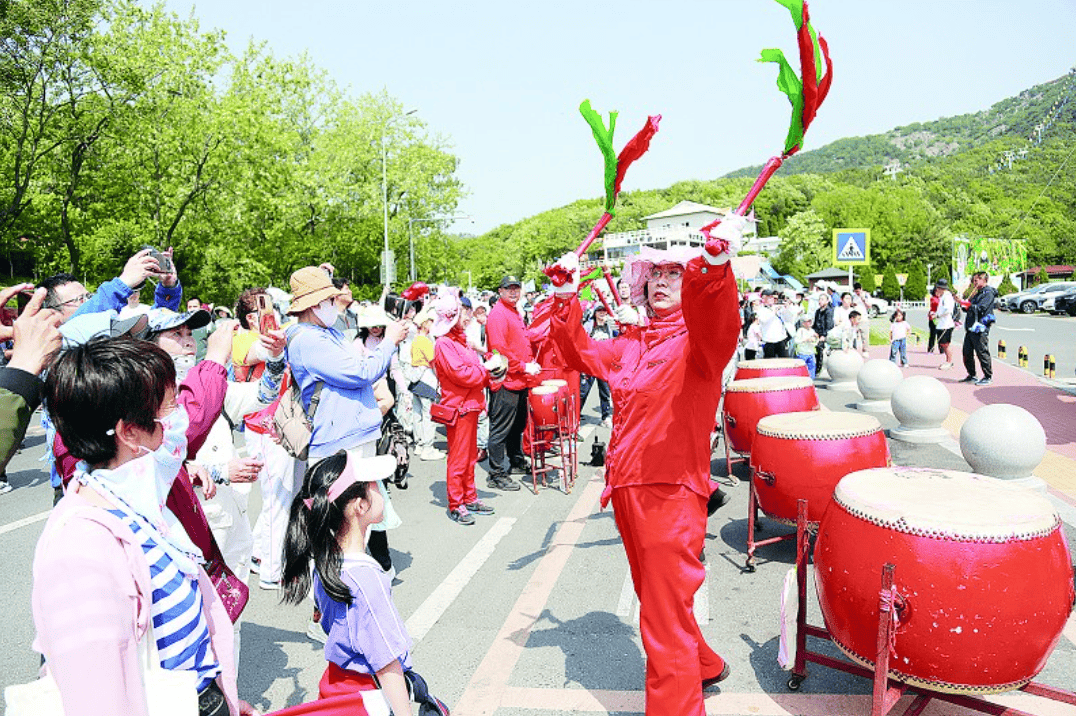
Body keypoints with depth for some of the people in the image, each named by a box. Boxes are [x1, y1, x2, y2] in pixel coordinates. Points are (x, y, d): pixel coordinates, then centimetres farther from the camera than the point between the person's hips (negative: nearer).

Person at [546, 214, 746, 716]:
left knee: (665, 618, -3)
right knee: (652, 596, 25)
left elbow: (718, 329, -29)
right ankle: (704, 666, 48)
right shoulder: (632, 344, 15)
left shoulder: (697, 339, -7)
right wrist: (567, 300, 10)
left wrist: (713, 269, -48)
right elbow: (583, 355, 22)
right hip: (627, 486, 8)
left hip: (671, 491, -8)